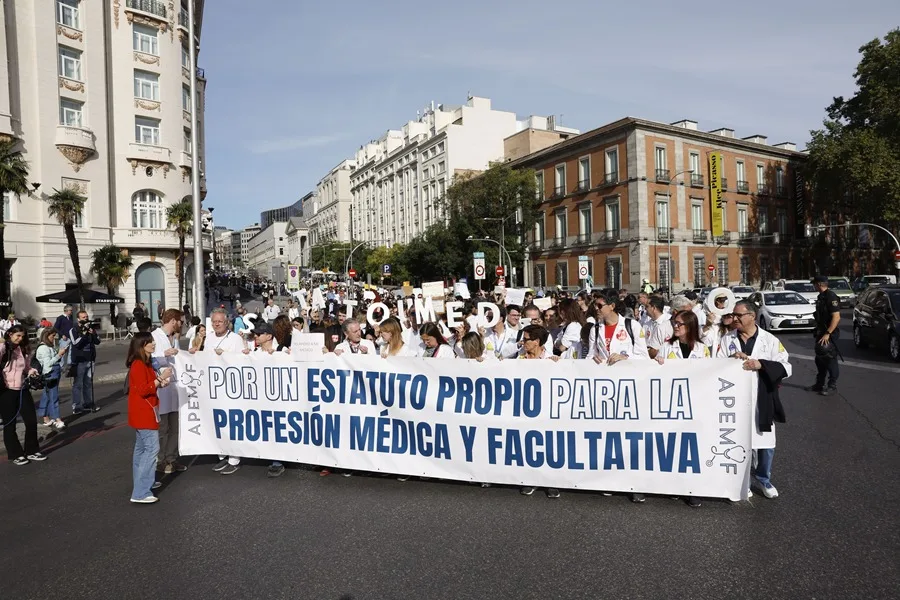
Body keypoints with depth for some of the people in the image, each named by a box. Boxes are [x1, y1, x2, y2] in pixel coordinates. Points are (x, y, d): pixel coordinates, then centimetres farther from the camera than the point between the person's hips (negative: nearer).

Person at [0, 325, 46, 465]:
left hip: (22, 390, 6)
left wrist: (33, 372, 1)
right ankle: (16, 455, 19)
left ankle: (32, 451, 22)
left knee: (31, 421, 7)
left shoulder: (25, 350, 10)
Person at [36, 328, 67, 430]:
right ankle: (58, 421, -10)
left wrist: (62, 353, 6)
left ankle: (46, 419, 23)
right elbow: (48, 363, -18)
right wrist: (59, 354, -19)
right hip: (50, 375, -9)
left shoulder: (50, 347, 13)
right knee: (54, 397, -10)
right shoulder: (43, 348, -13)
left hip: (55, 375, 9)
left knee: (47, 397, 15)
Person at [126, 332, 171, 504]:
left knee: (142, 447, 18)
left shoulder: (145, 363, 13)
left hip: (145, 412, 11)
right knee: (152, 448, -12)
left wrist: (160, 382, 5)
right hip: (143, 412, -11)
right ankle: (140, 493, -12)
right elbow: (142, 390, -23)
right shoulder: (138, 365, -19)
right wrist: (160, 378, -25)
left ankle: (143, 482, 30)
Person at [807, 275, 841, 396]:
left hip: (829, 335, -9)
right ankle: (819, 384, 24)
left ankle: (832, 386, 9)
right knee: (819, 359, 14)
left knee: (830, 360, 0)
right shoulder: (821, 296, 12)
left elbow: (836, 317, -23)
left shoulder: (831, 297, -17)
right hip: (821, 333, 9)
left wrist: (827, 334, -25)